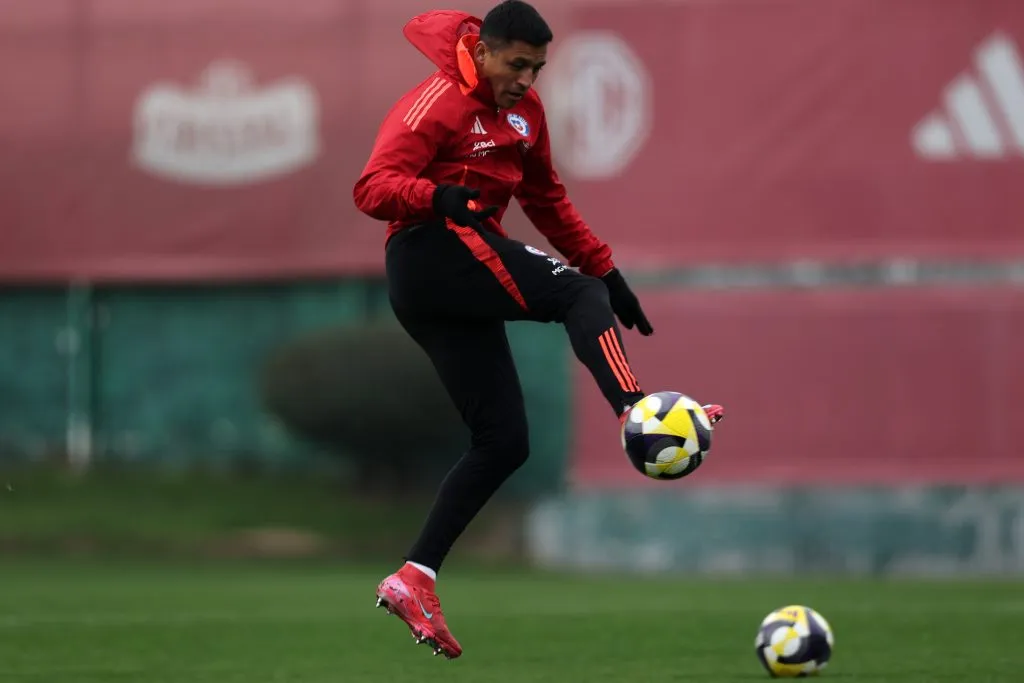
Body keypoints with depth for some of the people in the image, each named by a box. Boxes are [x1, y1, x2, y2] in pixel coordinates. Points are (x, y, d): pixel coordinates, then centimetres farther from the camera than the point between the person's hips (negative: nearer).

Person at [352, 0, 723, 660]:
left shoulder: (525, 109, 18)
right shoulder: (437, 104, -8)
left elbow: (547, 199, 27)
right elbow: (373, 188, -17)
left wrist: (606, 270, 21)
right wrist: (439, 196, -36)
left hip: (450, 289, 9)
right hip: (432, 252, -9)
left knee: (504, 442, 2)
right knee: (579, 294, -21)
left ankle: (413, 580, 0)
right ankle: (633, 409, -42)